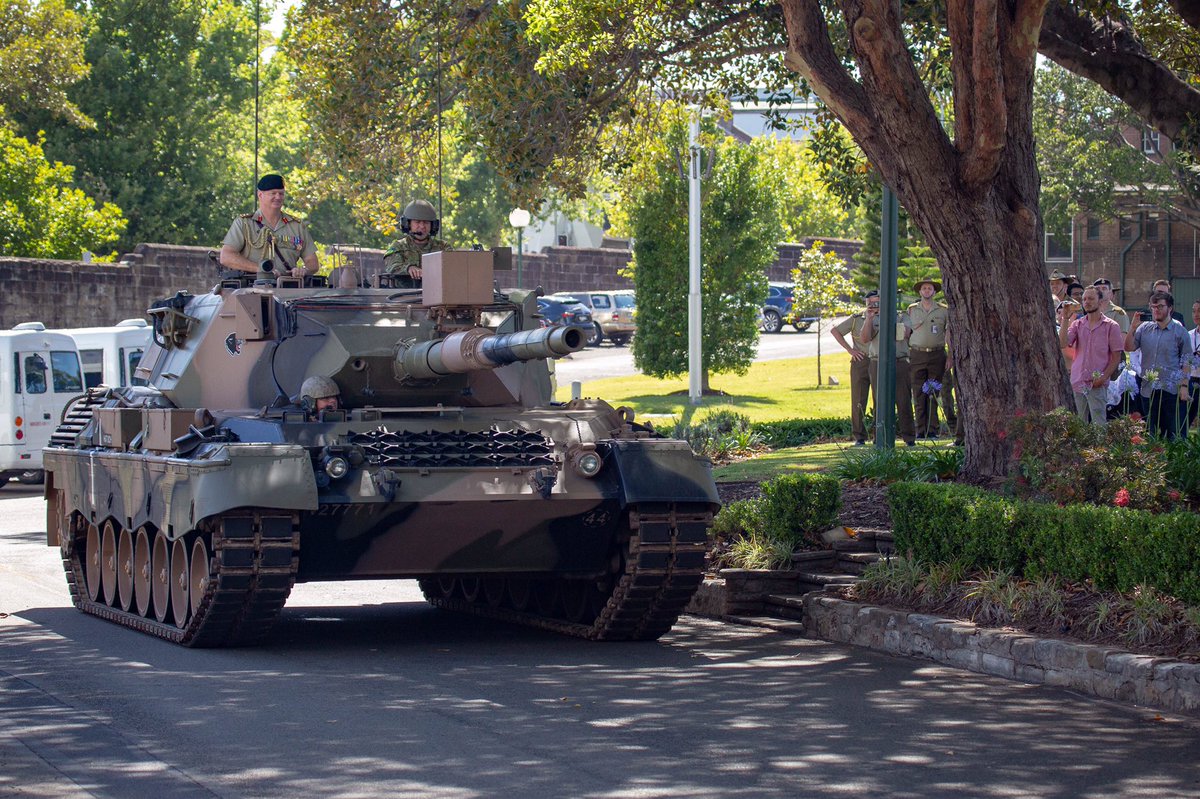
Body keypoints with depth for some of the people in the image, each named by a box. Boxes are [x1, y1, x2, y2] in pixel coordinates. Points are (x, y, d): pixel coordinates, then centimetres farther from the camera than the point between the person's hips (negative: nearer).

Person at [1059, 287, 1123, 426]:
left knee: (1099, 426, -9)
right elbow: (1063, 344, -3)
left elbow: (1116, 357, 0)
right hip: (1077, 383, 4)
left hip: (1097, 384, -4)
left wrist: (1104, 377, -11)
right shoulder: (1077, 324, 11)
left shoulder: (1111, 326, 2)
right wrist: (1065, 319, -8)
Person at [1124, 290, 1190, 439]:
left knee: (1172, 433, -1)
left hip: (1170, 390, -3)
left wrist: (1184, 386, -8)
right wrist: (1133, 328, -10)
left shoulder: (1179, 331, -1)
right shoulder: (1144, 329, 8)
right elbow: (1129, 348, 1)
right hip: (1148, 390, 4)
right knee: (1151, 433, 10)